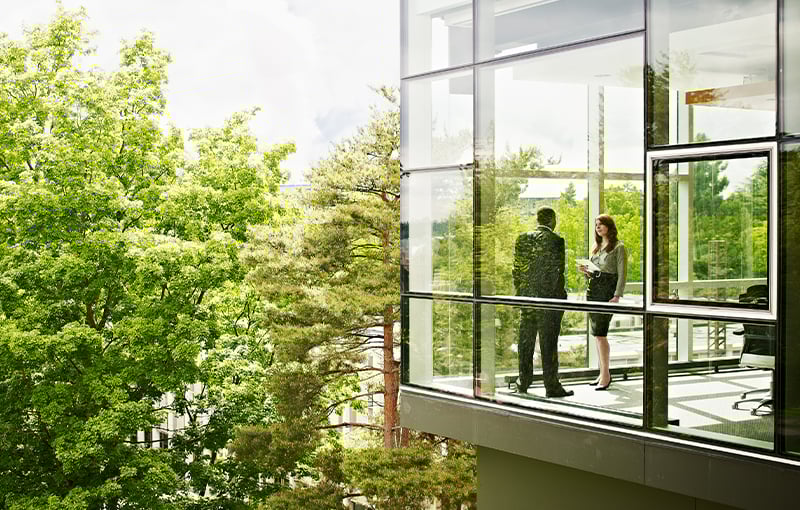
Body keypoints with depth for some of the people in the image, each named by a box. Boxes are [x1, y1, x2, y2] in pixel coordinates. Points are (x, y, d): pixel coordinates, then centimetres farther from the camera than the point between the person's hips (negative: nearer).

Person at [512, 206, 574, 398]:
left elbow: (517, 269, 7)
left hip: (527, 296, 5)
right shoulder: (555, 240, -10)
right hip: (549, 296, -5)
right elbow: (556, 271, -12)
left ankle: (523, 382, 18)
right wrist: (560, 296, -4)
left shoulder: (523, 238, 5)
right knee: (548, 343, 0)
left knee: (526, 342, 11)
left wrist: (519, 293, 14)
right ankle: (551, 386, 4)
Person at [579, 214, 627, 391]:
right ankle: (603, 373, 11)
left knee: (600, 333, -12)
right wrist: (587, 272, 1)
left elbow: (622, 274, -8)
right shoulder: (596, 247, 18)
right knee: (597, 334, 6)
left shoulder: (618, 247, -3)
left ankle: (606, 375, -7)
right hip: (593, 290, 7)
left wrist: (617, 296, -17)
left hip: (607, 291, -7)